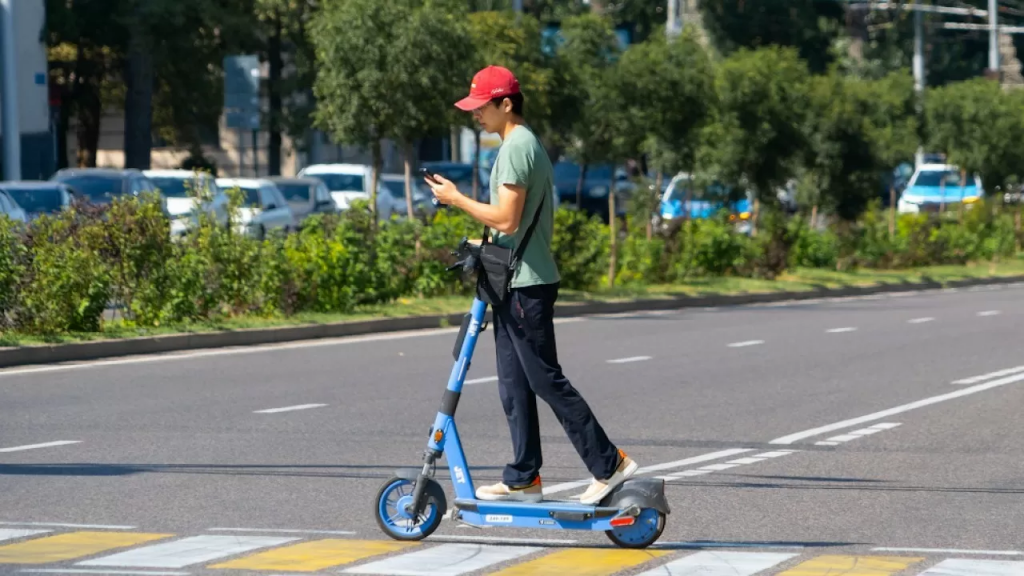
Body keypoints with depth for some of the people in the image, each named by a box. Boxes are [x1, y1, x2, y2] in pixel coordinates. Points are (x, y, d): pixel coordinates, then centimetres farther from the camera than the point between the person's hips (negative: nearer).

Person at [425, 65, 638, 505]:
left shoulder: (516, 147, -16)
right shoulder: (527, 144, 17)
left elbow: (507, 220, -22)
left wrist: (456, 199, -13)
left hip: (525, 284, -11)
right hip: (517, 282, 11)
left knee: (546, 379, -8)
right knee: (514, 385, 11)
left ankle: (609, 464, -6)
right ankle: (523, 478, 14)